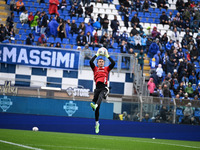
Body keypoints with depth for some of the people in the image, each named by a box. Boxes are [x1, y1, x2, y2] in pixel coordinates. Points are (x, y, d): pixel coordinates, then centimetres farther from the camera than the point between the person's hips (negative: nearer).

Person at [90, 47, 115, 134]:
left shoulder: (106, 69, 20)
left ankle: (95, 105, -66)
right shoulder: (95, 69, 21)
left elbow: (113, 63, 9)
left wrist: (107, 55, 13)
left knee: (100, 96, -38)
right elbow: (91, 62, 7)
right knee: (97, 109, 2)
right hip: (97, 88, 2)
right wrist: (97, 54, 13)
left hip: (104, 88, -2)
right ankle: (97, 123, 9)